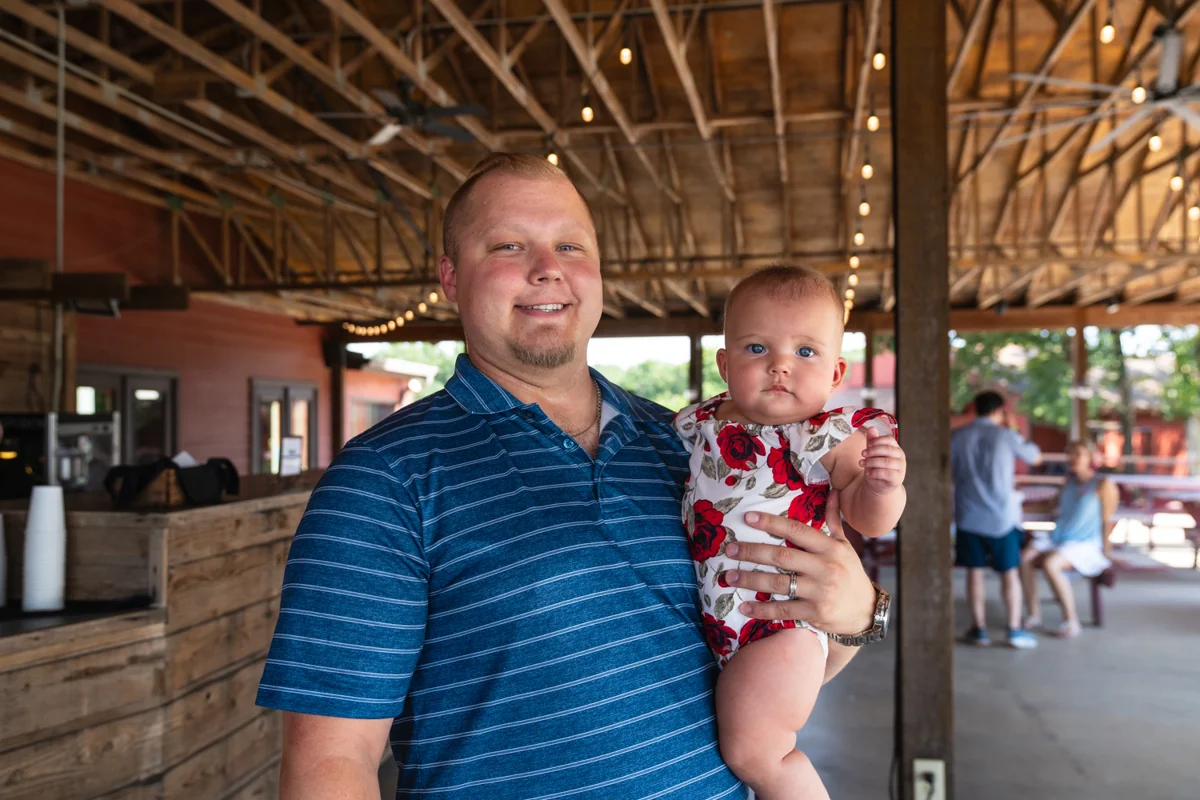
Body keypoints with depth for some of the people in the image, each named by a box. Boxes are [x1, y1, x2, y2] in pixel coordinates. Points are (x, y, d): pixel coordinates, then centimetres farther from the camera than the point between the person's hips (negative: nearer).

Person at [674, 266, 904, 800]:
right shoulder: (695, 423, 3)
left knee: (751, 752, -8)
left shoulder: (832, 439, -12)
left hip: (782, 620, -6)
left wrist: (882, 484, -35)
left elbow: (869, 520, -17)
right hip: (708, 616, 6)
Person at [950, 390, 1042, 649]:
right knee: (1009, 572, 9)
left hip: (968, 516, 2)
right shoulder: (1006, 436, -7)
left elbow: (949, 474, 7)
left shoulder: (956, 437, 0)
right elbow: (1036, 457, 8)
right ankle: (1015, 630, 10)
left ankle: (979, 629, 12)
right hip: (1001, 516, -2)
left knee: (975, 572, 8)